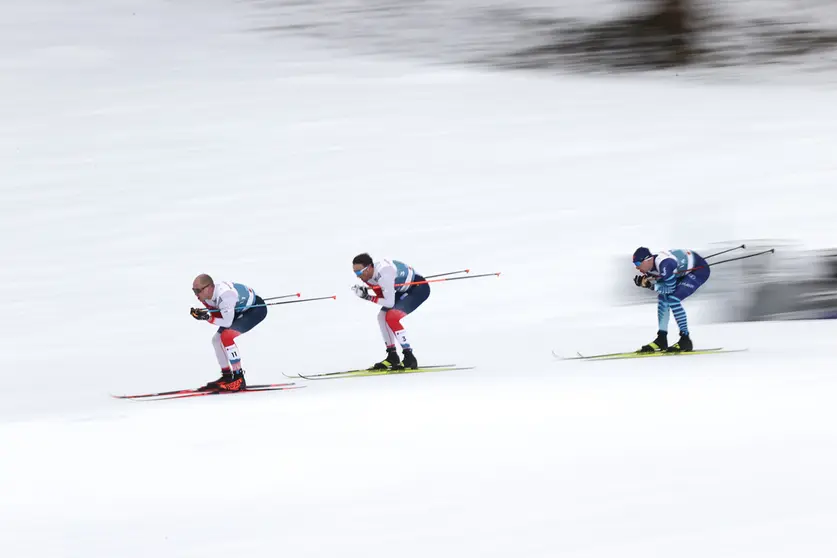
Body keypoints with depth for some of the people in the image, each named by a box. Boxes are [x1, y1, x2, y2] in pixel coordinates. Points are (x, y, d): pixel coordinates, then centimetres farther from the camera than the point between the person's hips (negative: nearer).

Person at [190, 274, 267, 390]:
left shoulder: (224, 295, -36)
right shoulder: (208, 294, -9)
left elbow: (227, 322, -30)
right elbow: (219, 315, 0)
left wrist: (208, 318, -34)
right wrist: (201, 314, -14)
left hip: (257, 308, -10)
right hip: (241, 310, 10)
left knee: (227, 336, -25)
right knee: (217, 339, 9)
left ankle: (238, 379, -22)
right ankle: (227, 376, 19)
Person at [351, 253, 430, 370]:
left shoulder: (383, 275, -33)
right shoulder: (369, 274, -6)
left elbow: (389, 303, -29)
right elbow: (382, 296, 3)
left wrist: (368, 297, -25)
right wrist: (363, 291, -12)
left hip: (420, 288, -10)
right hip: (405, 290, 10)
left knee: (392, 317, -23)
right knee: (382, 316, 7)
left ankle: (409, 358, -20)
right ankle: (392, 357, 14)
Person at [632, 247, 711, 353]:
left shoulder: (664, 264, -34)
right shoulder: (650, 265, -8)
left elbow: (670, 288, -26)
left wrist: (651, 285, -30)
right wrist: (644, 281, -15)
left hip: (700, 269, -10)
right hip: (685, 272, 10)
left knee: (673, 299, -20)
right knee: (663, 297, 5)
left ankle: (686, 341, -15)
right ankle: (661, 340, 11)